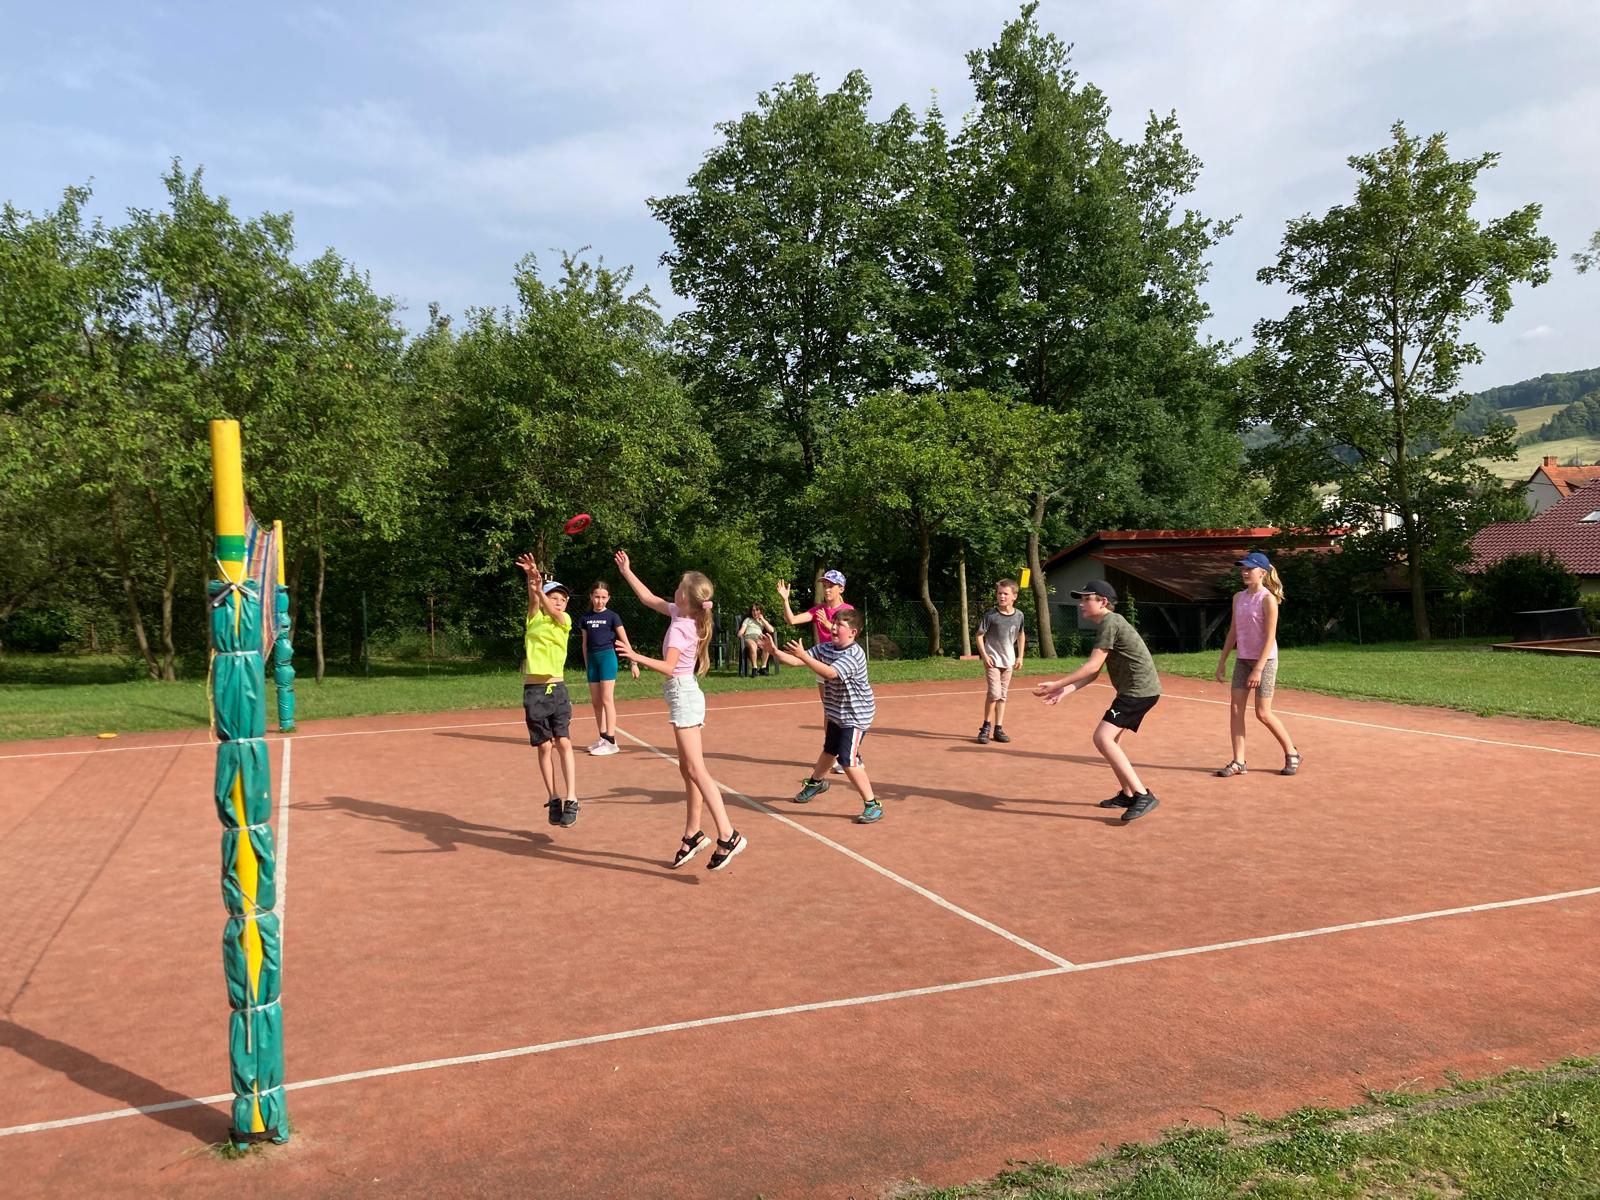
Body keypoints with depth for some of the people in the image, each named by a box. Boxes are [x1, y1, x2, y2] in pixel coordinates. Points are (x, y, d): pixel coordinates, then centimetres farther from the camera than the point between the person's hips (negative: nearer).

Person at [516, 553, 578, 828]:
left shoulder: (565, 621, 4)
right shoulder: (534, 618, 5)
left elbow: (553, 612, -19)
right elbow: (534, 601, -16)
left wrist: (540, 588, -38)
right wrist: (532, 579, -37)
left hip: (557, 689, 0)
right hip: (534, 690, 1)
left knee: (563, 743, -8)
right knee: (544, 747, 4)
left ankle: (571, 800, -7)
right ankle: (553, 799, 13)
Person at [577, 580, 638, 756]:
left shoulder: (612, 617, -4)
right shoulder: (585, 618, 9)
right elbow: (585, 644, 16)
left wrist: (634, 663, -9)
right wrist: (586, 665, 16)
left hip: (607, 657, -5)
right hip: (592, 659, 5)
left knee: (607, 699, -10)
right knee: (595, 701, 7)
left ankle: (611, 741, -9)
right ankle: (603, 737, 17)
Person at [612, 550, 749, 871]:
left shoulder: (679, 627, -17)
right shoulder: (681, 614, 8)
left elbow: (668, 666, -29)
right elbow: (649, 599, 20)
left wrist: (636, 657, -38)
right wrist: (626, 572, 24)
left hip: (682, 694, -10)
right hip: (685, 693, 10)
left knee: (696, 771, -14)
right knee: (688, 769, 12)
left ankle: (728, 836, -18)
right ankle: (693, 834, 19)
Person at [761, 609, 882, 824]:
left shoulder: (854, 654, -25)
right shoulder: (825, 648, -1)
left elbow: (830, 673, -40)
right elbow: (796, 661, -3)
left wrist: (804, 655, -45)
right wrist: (775, 651, -18)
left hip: (855, 715, -8)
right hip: (837, 713, 8)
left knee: (847, 761, -17)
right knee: (829, 751, 28)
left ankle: (872, 805, -8)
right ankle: (816, 782, 54)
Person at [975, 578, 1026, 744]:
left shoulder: (1019, 616, -1)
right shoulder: (991, 615, -12)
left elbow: (1021, 635, 15)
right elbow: (979, 635, -6)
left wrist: (1020, 656, 13)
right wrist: (984, 655, -14)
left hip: (1008, 661, 4)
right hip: (992, 660, -4)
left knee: (1002, 696, 9)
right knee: (994, 693, -14)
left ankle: (998, 729, 17)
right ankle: (985, 728, 0)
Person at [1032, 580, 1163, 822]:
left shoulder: (1110, 622, -14)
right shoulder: (1107, 625, 18)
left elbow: (1092, 666, -19)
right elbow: (1093, 673, 14)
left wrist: (1058, 684, -16)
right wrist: (1065, 691, 3)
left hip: (1139, 689, -11)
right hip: (1140, 690, 11)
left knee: (1103, 738, -19)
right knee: (1110, 739, 21)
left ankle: (1142, 795, -22)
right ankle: (1127, 794, 30)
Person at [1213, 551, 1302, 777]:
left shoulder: (1267, 599, -13)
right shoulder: (1238, 597, 9)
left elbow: (1270, 637, -16)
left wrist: (1258, 669, -21)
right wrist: (1222, 661, 12)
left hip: (1264, 660, -7)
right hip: (1242, 659, 7)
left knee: (1263, 713, -4)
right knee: (1235, 709, 0)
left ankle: (1292, 753, 16)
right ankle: (1238, 761, 4)